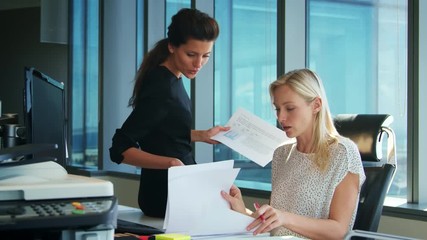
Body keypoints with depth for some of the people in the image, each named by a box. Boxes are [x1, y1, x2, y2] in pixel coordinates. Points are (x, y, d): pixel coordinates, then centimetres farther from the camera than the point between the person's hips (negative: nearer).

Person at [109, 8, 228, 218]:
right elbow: (120, 149, -24)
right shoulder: (160, 88, -22)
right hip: (166, 195, -9)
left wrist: (202, 135, 11)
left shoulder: (171, 78, 5)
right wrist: (170, 163, -34)